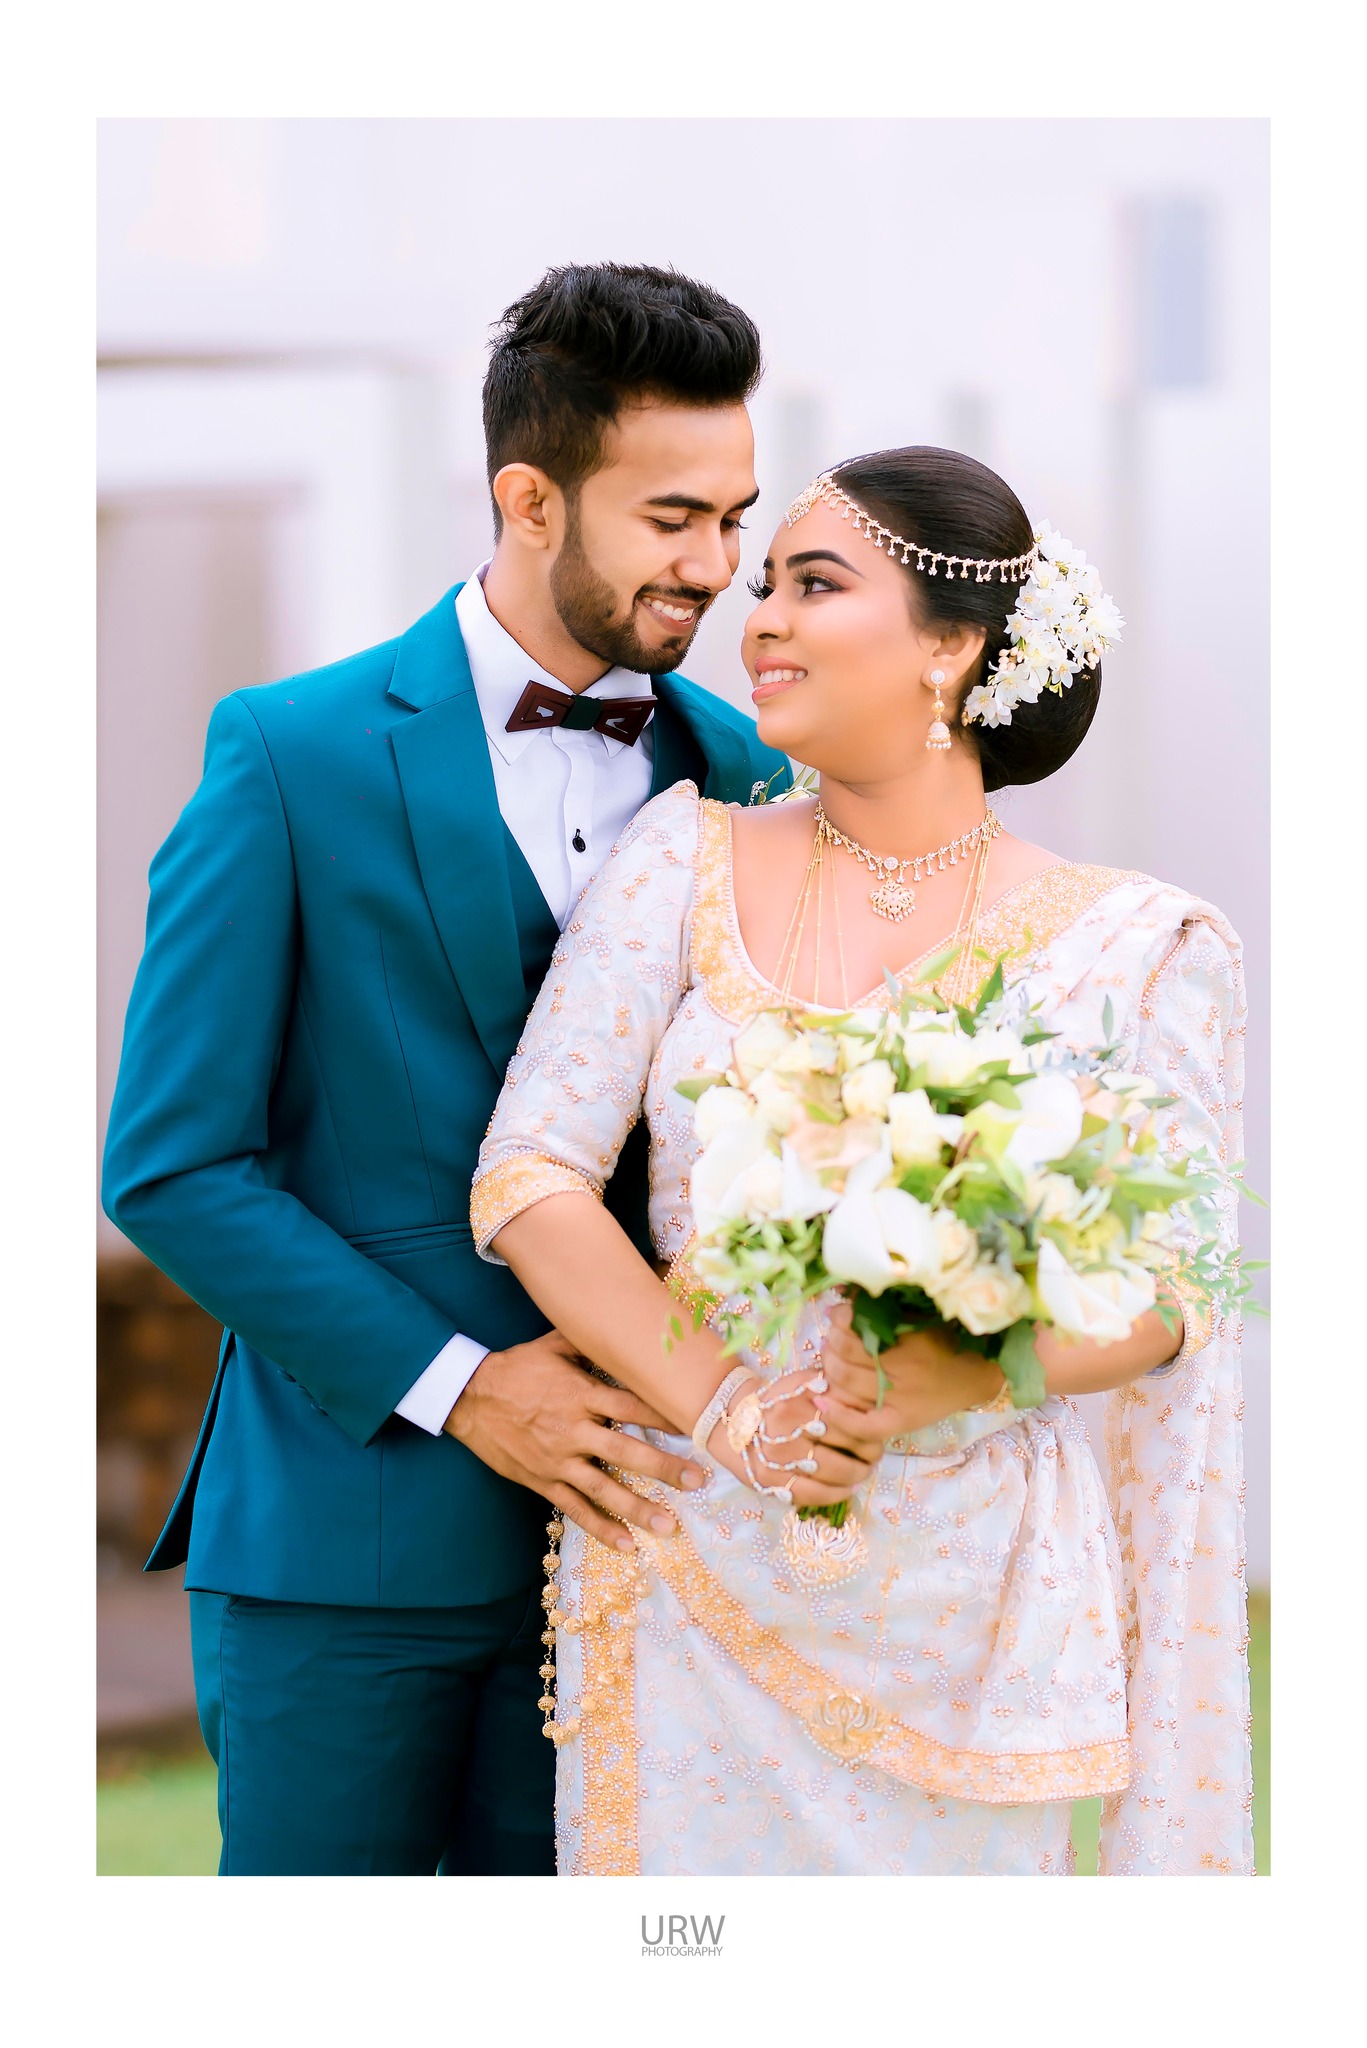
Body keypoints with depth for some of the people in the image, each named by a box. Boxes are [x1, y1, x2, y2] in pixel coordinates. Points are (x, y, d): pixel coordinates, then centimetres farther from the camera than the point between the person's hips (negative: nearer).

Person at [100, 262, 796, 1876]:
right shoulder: (293, 759, -5)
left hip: (620, 1505, 3)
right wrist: (452, 1384, -13)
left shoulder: (743, 774, 6)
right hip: (349, 1530, -3)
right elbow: (170, 1167, -8)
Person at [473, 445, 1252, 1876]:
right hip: (700, 1575, 1)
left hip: (970, 1592, 0)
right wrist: (723, 1407, -15)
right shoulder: (691, 858, 3)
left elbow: (1168, 1293, -2)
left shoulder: (1132, 946, 1)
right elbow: (527, 1179, -3)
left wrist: (954, 1379, -21)